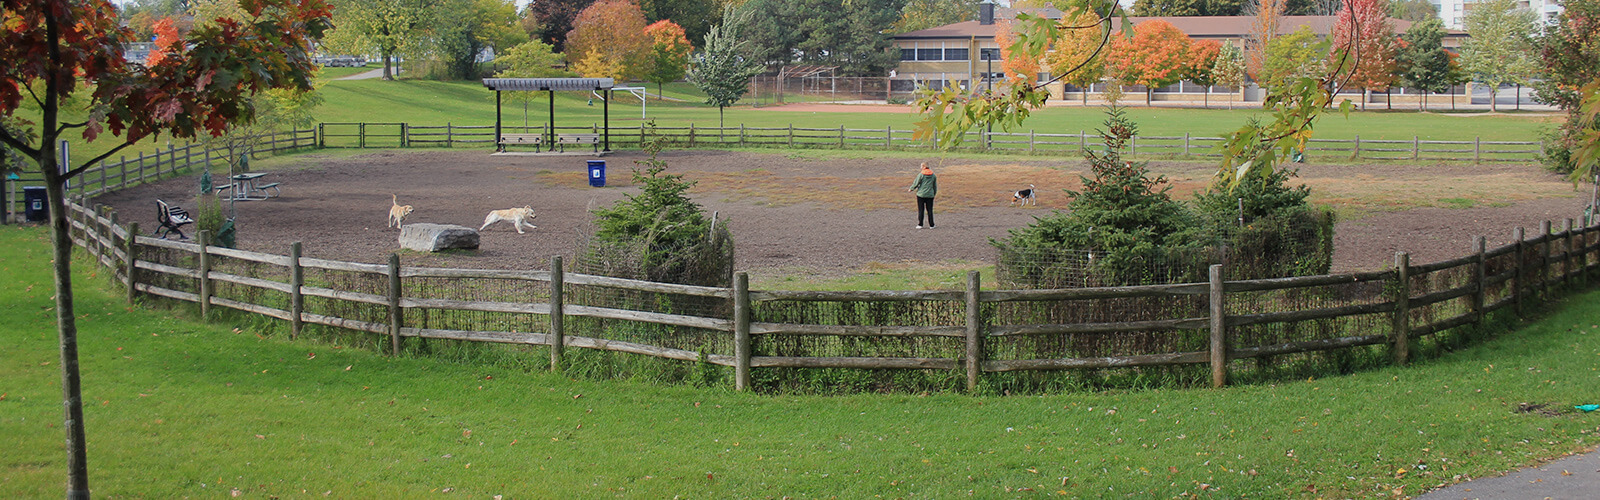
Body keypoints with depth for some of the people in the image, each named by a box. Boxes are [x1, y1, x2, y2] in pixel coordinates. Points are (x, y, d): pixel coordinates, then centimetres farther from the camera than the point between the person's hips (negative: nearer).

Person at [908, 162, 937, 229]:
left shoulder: (921, 174, -8)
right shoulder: (933, 175, 5)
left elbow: (916, 183, -4)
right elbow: (935, 186, 12)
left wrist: (911, 189, 12)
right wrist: (934, 193, 23)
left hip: (921, 195, -3)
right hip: (930, 195, 3)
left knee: (920, 210, 3)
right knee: (930, 210, 7)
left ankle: (920, 224, 3)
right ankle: (931, 225, 9)